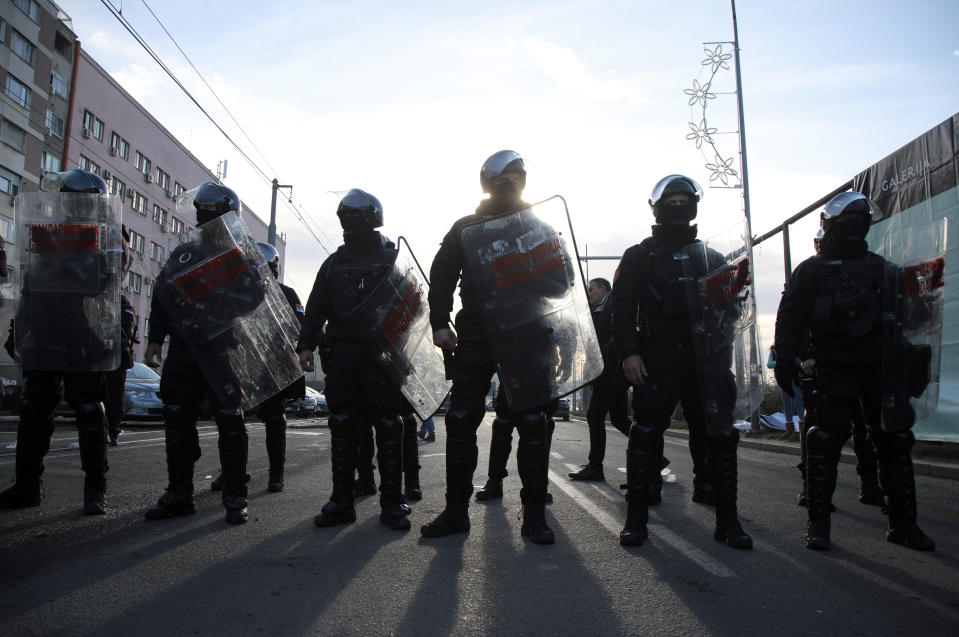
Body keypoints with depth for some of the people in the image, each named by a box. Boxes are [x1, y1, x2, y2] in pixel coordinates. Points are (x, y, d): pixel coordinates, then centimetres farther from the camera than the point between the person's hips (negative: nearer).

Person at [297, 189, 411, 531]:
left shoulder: (393, 259, 8)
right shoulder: (334, 262, 18)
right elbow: (315, 308, 16)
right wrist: (306, 344, 4)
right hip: (341, 353, 4)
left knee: (388, 426, -2)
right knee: (342, 427, 4)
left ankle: (392, 503, 5)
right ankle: (341, 500, 13)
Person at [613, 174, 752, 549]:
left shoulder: (711, 258, 21)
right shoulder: (640, 256, 11)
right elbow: (623, 306, 1)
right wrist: (628, 352, -12)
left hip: (705, 360, 3)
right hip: (657, 360, -3)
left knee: (720, 437, 1)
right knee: (645, 435, -4)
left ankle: (727, 521, 13)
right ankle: (636, 519, 7)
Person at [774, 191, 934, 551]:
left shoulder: (880, 268, 16)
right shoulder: (811, 271, 3)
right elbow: (789, 320, -2)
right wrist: (784, 362, -11)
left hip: (880, 368, 4)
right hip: (833, 370, -4)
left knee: (895, 441, 5)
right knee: (826, 443, -5)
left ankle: (902, 523, 17)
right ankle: (818, 522, 4)